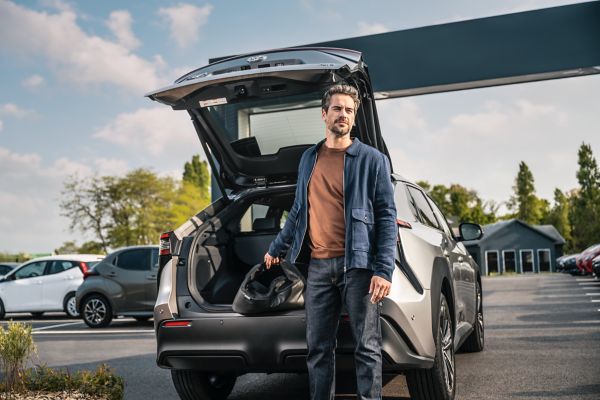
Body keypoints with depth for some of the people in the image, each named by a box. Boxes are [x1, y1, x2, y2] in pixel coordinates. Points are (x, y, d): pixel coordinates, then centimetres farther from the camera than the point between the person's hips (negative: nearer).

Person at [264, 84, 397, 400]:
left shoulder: (372, 159, 1)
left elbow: (387, 217, -4)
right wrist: (276, 249, 30)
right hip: (318, 266, 4)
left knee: (367, 346, 0)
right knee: (318, 347, 8)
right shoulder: (308, 159, 15)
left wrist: (383, 270, -13)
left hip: (357, 264, -4)